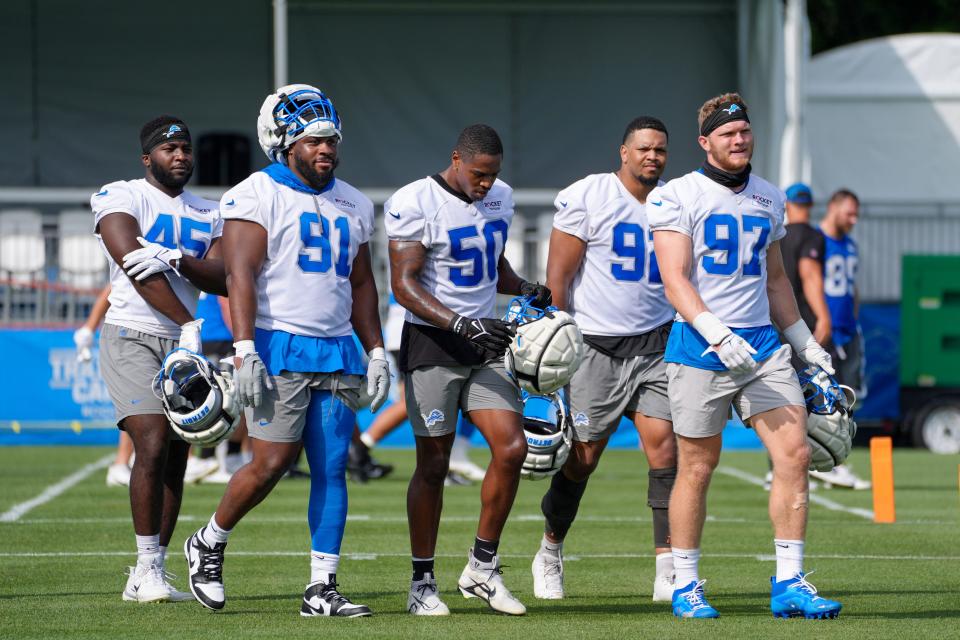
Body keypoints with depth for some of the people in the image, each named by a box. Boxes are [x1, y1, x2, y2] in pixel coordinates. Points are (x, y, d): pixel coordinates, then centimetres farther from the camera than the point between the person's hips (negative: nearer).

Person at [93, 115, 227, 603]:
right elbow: (138, 270, -16)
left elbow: (223, 279, -1)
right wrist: (189, 325, -23)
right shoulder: (122, 198, -3)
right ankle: (148, 567, -11)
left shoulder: (208, 214, 15)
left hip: (182, 343, 6)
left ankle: (147, 577, 10)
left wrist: (177, 259, -21)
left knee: (176, 459, 4)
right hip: (132, 337, -6)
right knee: (153, 446, -18)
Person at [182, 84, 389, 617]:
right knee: (273, 462, -10)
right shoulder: (257, 196, -5)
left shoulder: (352, 204, 16)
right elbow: (241, 276, -12)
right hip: (279, 348, -6)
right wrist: (245, 349, -22)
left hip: (337, 352, 6)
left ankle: (322, 588, 3)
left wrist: (377, 351, 14)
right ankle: (208, 544, 13)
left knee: (332, 469, 1)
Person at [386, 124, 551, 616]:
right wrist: (461, 324, -27)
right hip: (432, 343, -6)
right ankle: (422, 583, 9)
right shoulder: (415, 204, -14)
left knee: (511, 449, -6)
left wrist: (525, 290, 2)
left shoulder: (500, 198, 8)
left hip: (484, 343, 6)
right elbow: (404, 284, -17)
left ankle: (482, 567, 7)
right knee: (433, 463, -2)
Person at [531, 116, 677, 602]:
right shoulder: (585, 198, -7)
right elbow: (558, 277, -7)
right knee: (581, 458, 2)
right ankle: (550, 553, 26)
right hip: (594, 345, -4)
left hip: (654, 344, 4)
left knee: (665, 452, -8)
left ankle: (668, 574, -9)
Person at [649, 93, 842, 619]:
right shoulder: (677, 197, -5)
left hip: (762, 345, 5)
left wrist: (803, 341, 22)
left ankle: (789, 584, -1)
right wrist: (718, 335, -26)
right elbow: (675, 281, -14)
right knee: (697, 467, 1)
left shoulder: (768, 200, 14)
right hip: (700, 347, -5)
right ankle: (686, 586, 13)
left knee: (794, 454, -6)